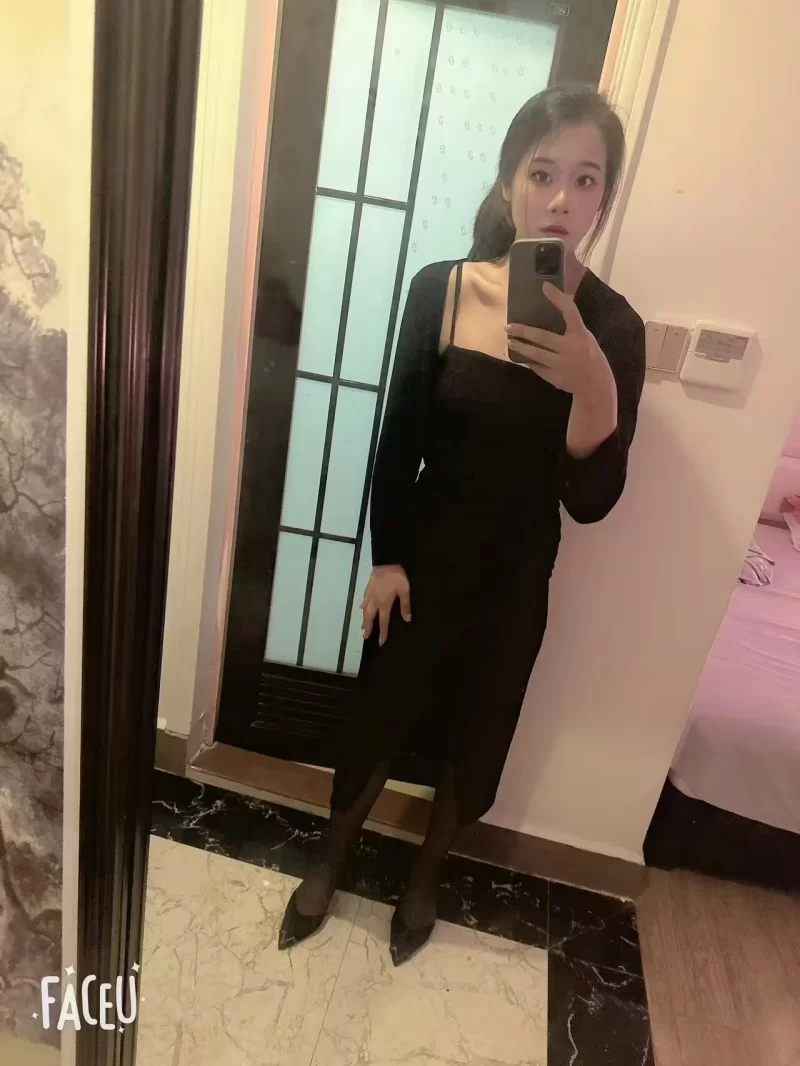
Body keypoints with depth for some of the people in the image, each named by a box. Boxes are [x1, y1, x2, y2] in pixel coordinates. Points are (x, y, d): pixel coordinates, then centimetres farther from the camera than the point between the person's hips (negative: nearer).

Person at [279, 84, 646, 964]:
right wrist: (385, 557, -5)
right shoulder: (440, 291, -10)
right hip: (424, 551, 0)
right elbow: (399, 439, -3)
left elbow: (590, 501, -15)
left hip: (516, 570, 1)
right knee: (378, 716, 16)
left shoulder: (611, 328, -11)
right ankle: (331, 860, 48)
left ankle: (425, 874, 51)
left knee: (475, 735, 18)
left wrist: (594, 388, -31)